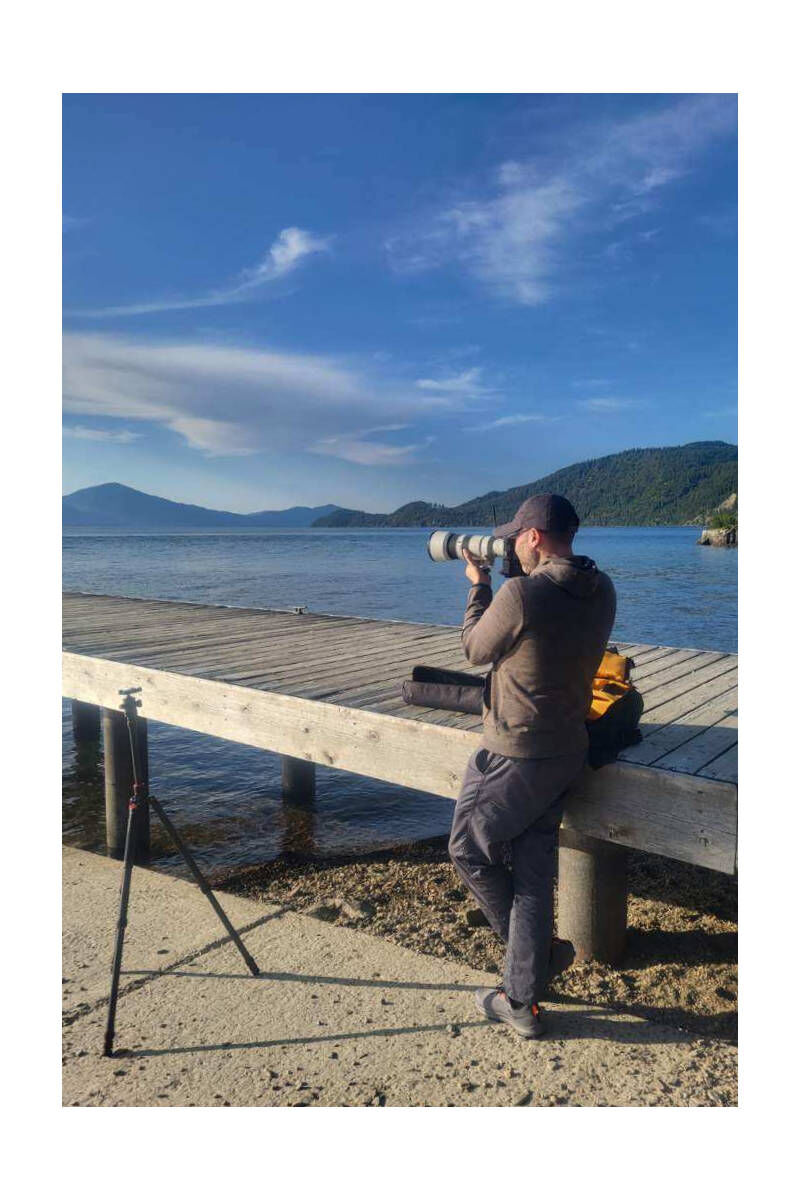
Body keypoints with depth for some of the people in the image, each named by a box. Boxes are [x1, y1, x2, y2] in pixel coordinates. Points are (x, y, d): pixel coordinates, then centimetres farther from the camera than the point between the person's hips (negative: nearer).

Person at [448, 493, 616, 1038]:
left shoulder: (521, 594, -22)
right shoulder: (602, 591, 1)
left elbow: (476, 649, -5)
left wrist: (479, 586, 8)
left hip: (514, 756, -8)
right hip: (567, 752, 8)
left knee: (470, 851, 14)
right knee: (534, 874, 14)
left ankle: (545, 954, 25)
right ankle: (523, 1001, 25)